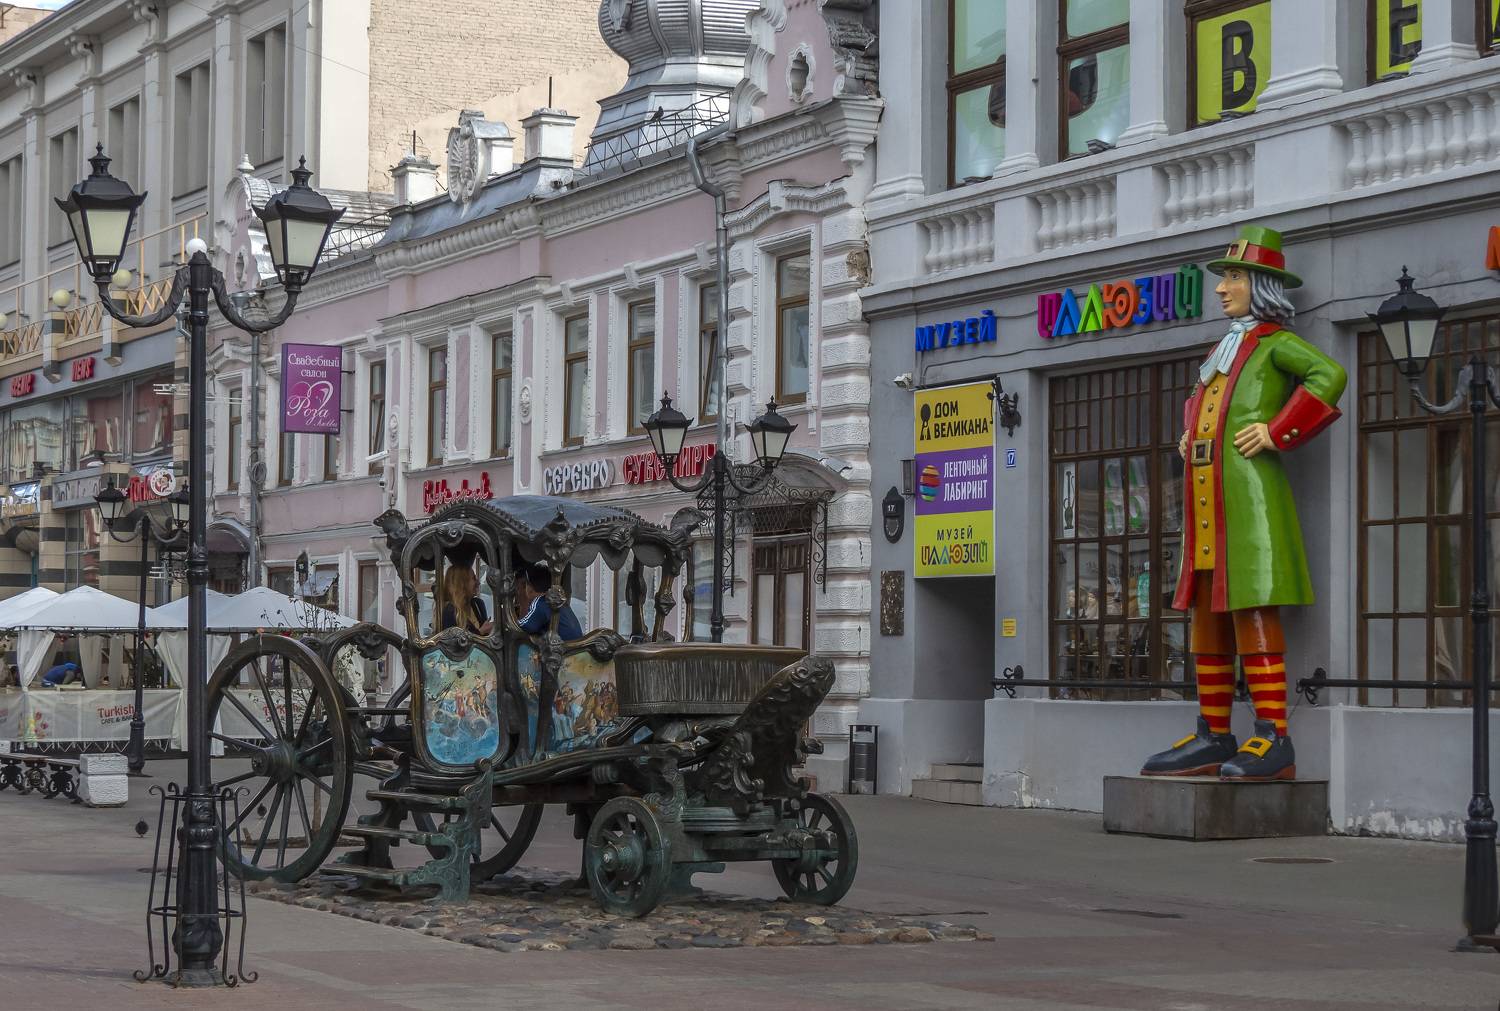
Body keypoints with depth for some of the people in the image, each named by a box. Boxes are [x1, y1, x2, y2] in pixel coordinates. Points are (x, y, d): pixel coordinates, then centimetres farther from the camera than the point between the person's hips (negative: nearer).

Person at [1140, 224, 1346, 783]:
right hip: (1208, 501, 9)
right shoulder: (1228, 346, 23)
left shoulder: (1276, 342, -1)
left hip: (1251, 494, -9)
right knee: (1207, 612, 7)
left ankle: (1273, 742, -17)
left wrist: (1278, 433, -19)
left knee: (1252, 609, -14)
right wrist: (1190, 434, 24)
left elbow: (1330, 377, -19)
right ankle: (1214, 739, 11)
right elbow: (1201, 398, 43)